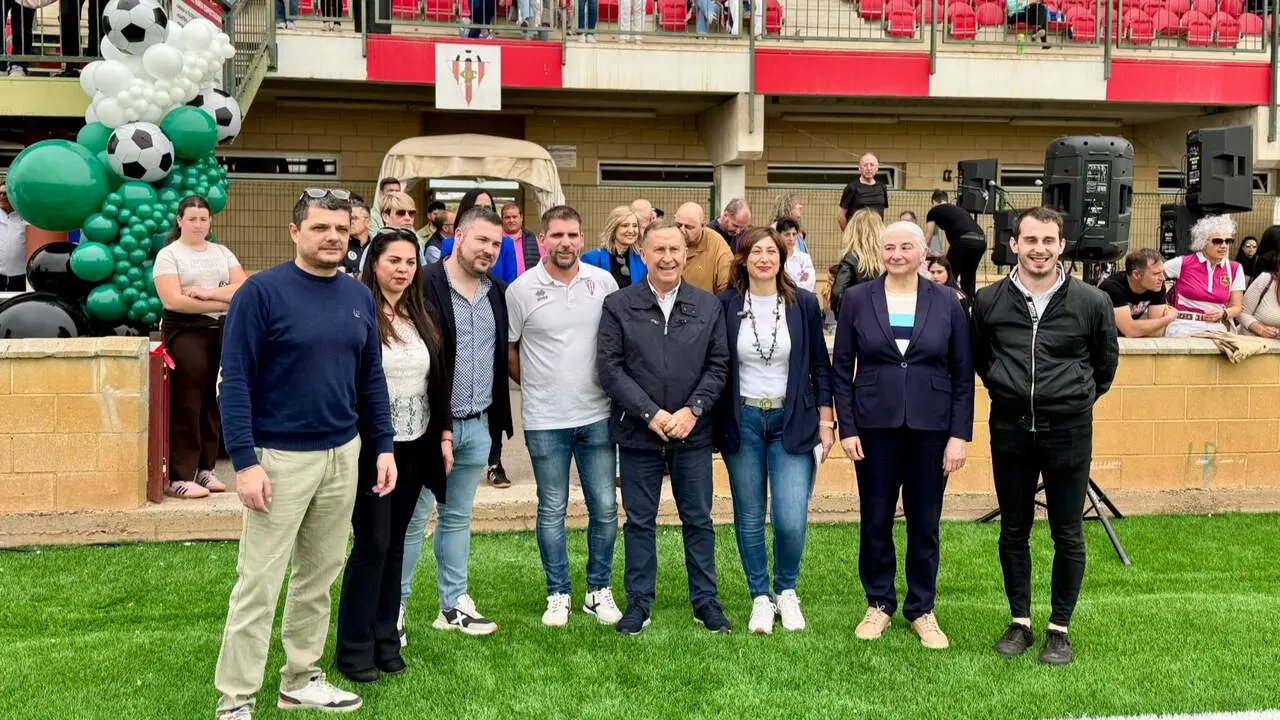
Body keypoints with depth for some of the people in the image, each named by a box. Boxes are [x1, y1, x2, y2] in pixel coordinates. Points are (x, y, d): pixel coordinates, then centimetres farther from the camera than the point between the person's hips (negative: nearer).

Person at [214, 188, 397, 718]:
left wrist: (383, 446, 8)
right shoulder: (262, 292, -11)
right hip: (280, 456, -6)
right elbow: (234, 381, -13)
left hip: (343, 455, 6)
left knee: (319, 577, 14)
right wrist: (245, 461, -18)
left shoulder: (358, 296, 7)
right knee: (259, 583, -1)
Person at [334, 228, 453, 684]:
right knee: (372, 544, -2)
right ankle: (354, 649, 9)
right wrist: (364, 447, -14)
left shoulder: (420, 318, 10)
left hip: (414, 448, 6)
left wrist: (444, 433, 9)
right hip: (371, 447, -6)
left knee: (395, 543, 11)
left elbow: (437, 381, 15)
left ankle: (386, 640, 20)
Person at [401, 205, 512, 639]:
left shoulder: (498, 293, 9)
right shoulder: (425, 285, -12)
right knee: (414, 518, 2)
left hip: (478, 425, 6)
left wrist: (498, 416, 11)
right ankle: (392, 608, 13)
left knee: (458, 517, 16)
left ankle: (453, 605, 25)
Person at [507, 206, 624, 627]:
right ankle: (558, 594, 21)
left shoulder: (604, 283, 0)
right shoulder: (522, 289, -5)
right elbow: (507, 350, 5)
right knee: (552, 510, 8)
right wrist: (536, 386, 7)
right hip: (545, 421, -2)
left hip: (596, 416, 2)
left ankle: (600, 590, 22)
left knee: (605, 508, 6)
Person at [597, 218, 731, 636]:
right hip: (638, 432, -1)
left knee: (698, 520, 10)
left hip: (693, 432, 1)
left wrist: (692, 410, -11)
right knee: (639, 521, 8)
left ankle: (705, 601, 21)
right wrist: (651, 414, -14)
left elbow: (718, 366, 3)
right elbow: (610, 369, -6)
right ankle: (639, 602, 20)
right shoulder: (618, 306, -2)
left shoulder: (709, 306, 4)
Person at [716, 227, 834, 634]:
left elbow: (820, 367, 6)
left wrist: (826, 422, 2)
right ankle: (760, 597, 23)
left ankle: (786, 591, 17)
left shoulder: (804, 304, 1)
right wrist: (713, 423, 2)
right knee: (749, 517, 7)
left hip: (792, 422, 0)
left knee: (792, 520, -8)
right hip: (743, 421, 1)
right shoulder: (725, 305, -1)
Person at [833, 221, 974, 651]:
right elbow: (841, 369, 3)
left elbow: (963, 374, 2)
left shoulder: (946, 302, 1)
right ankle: (878, 604, 24)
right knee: (875, 520, 7)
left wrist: (960, 434, -4)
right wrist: (847, 428, -4)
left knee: (925, 523, 7)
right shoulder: (858, 300, 1)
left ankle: (922, 610, 22)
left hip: (930, 428, 0)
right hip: (876, 427, 0)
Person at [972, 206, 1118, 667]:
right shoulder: (988, 301, -2)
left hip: (1068, 432, -1)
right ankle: (1020, 622, 24)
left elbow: (1105, 364, 10)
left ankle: (1059, 628, 18)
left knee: (1067, 536, 5)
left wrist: (1077, 400, 9)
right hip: (1010, 430, 2)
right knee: (1013, 531, 11)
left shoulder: (1091, 302, -5)